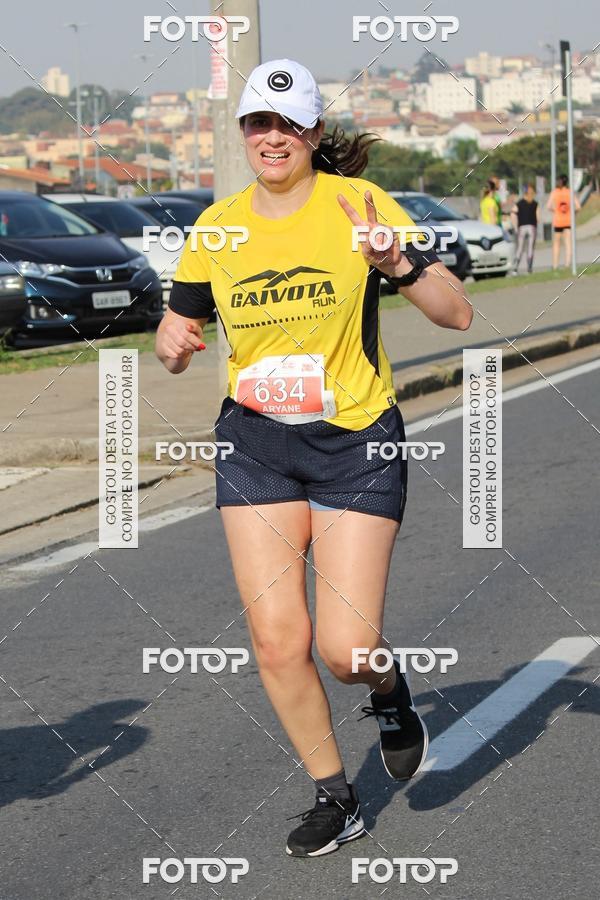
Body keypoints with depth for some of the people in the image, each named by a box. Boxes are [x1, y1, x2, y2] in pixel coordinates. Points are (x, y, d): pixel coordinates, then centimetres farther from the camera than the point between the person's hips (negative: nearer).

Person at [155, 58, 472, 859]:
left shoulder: (358, 204, -9)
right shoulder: (218, 225, 1)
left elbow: (457, 313, -10)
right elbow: (177, 333, 11)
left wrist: (395, 262, -29)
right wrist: (174, 342, -14)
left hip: (357, 441, -3)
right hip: (256, 444, 3)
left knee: (345, 648, -9)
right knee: (276, 640, -3)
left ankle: (390, 693, 29)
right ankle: (335, 799, 18)